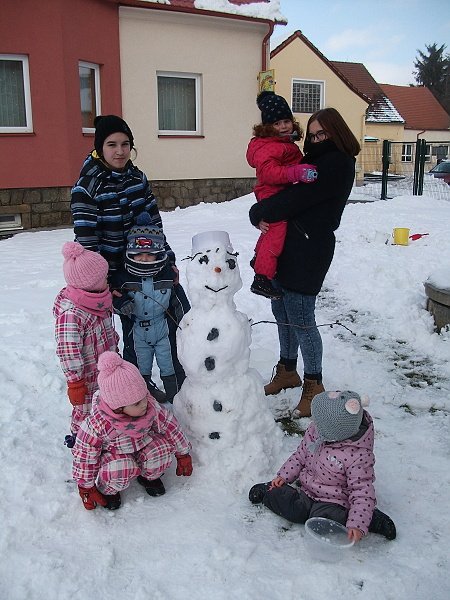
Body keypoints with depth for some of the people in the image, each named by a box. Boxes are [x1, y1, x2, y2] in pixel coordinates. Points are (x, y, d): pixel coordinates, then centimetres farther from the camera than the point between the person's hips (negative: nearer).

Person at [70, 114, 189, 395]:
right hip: (120, 272, -6)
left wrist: (169, 260, 5)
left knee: (182, 323, 10)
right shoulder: (87, 187, -13)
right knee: (136, 335, 2)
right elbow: (86, 241, -15)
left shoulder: (138, 177, 5)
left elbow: (154, 224, 9)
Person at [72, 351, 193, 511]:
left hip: (143, 444, 4)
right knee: (121, 471, -37)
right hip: (112, 453, -4)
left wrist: (183, 454, 0)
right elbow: (84, 454, -20)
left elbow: (168, 425, -8)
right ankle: (106, 490, 0)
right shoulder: (97, 424, -34)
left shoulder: (150, 405, -24)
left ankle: (149, 476, 7)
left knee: (164, 449, -27)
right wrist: (86, 488, -11)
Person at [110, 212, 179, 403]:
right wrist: (120, 303, -22)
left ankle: (173, 391, 31)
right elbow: (113, 296, -1)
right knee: (143, 364, 17)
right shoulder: (123, 276, -12)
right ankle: (146, 390, 36)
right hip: (139, 331, 0)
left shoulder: (168, 274, -8)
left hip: (163, 328, 0)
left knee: (167, 363, 12)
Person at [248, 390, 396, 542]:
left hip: (333, 502, -5)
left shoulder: (358, 456, -26)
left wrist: (357, 525, -31)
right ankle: (270, 491, 12)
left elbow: (362, 492, -23)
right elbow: (300, 455, 9)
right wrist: (284, 476, 2)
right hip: (305, 492, 5)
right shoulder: (314, 431, -7)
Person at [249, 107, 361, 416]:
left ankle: (314, 386, 13)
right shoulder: (318, 160, 19)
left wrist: (259, 213, -6)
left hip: (309, 249, -9)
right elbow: (288, 191, 15)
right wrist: (264, 214, -6)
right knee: (281, 310, 16)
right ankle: (288, 371, 33)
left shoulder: (337, 164, -11)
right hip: (288, 246, 9)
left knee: (301, 320, -3)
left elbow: (296, 198, -18)